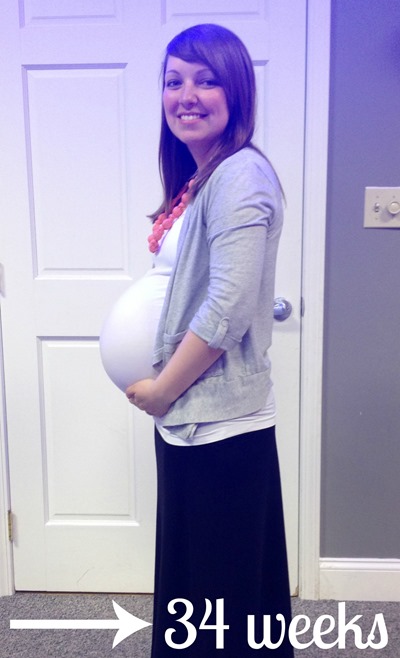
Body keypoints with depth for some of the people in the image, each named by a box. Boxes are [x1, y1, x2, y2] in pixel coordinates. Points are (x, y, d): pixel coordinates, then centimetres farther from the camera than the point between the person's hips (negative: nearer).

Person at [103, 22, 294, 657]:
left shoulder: (241, 175, -16)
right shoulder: (196, 178, 13)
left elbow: (229, 308, -23)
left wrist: (161, 389, -12)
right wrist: (158, 384, 7)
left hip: (220, 419, -9)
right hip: (188, 414, 9)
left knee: (224, 587, 8)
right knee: (189, 573, 23)